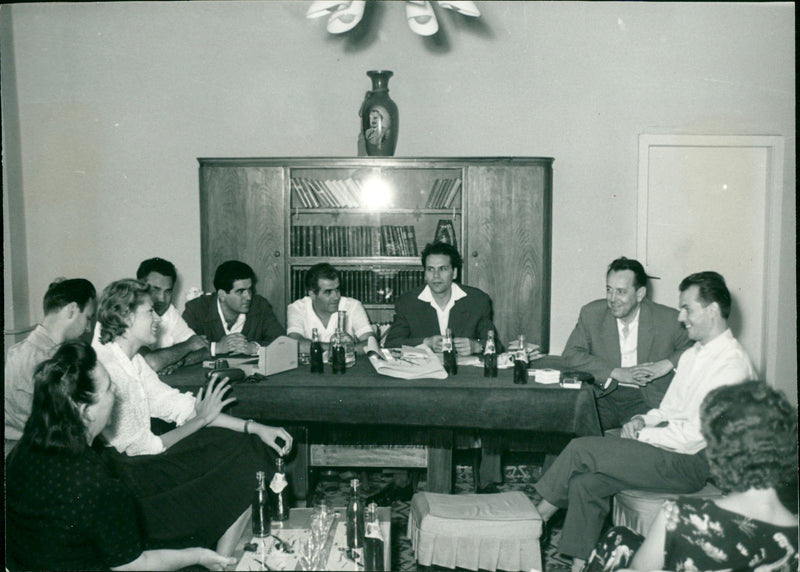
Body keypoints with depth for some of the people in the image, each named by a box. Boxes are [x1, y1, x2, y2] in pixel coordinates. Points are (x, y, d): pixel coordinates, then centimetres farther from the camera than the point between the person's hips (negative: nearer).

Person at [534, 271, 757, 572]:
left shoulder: (732, 364, -16)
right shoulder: (693, 354, 16)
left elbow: (693, 437, -20)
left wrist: (640, 435, -10)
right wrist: (642, 420, 0)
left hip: (687, 462, -9)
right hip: (665, 444, 9)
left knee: (580, 449, -14)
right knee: (585, 483, -12)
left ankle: (541, 512, 7)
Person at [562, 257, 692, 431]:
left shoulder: (668, 319, -1)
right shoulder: (591, 314, 2)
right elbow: (570, 355, -3)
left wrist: (668, 364, -10)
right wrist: (617, 373, -12)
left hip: (646, 399, -2)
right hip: (604, 395, 2)